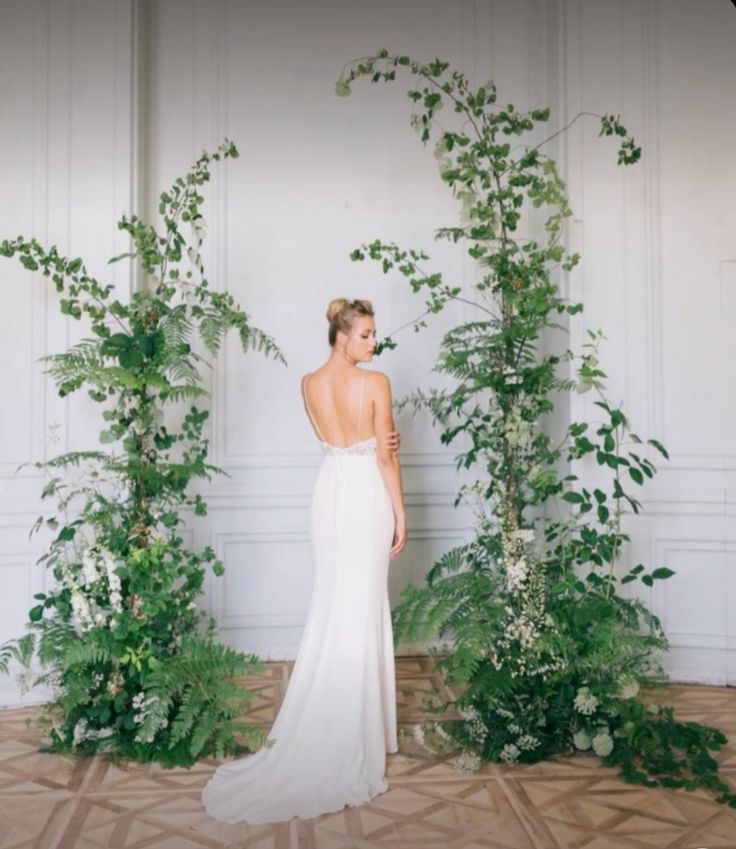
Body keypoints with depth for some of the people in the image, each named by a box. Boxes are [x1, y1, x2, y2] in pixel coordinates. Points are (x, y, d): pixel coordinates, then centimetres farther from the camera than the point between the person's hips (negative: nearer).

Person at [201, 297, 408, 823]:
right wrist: (400, 513, -4)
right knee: (363, 605, 2)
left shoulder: (309, 384, 2)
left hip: (331, 489, 5)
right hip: (367, 494, -4)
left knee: (330, 600, 14)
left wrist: (378, 441, 0)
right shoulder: (376, 383, -13)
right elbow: (386, 455, -12)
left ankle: (324, 721, 23)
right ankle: (353, 733, 10)